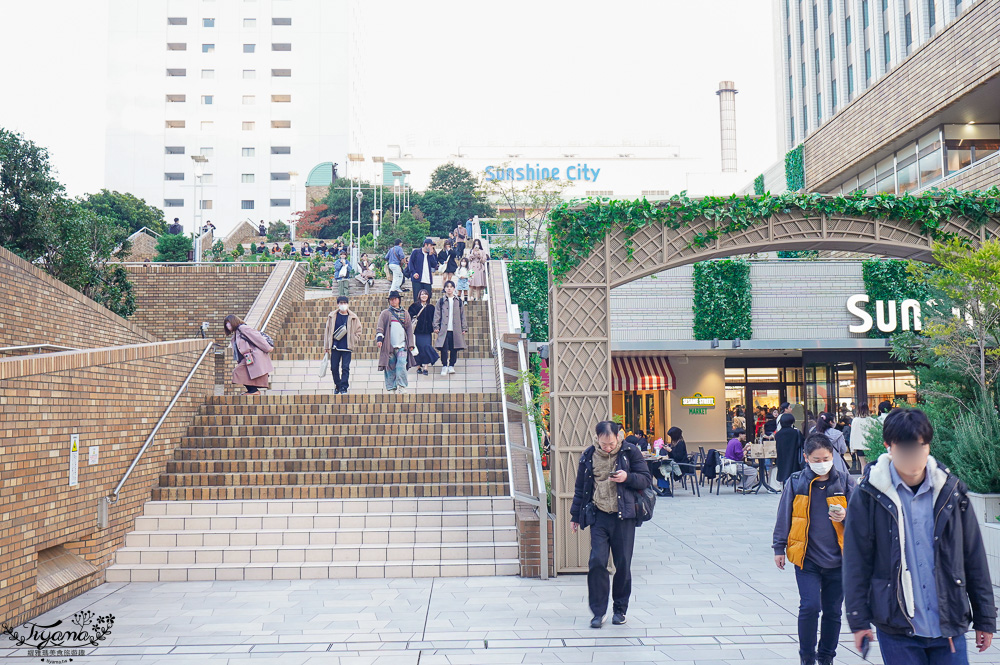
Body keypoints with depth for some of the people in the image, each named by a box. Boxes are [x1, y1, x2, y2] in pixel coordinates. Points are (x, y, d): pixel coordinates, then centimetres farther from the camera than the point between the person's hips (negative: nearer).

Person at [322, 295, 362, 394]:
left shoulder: (353, 317, 3)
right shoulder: (332, 316, 7)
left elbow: (358, 331, 9)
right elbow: (327, 331, 11)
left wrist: (354, 343, 0)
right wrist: (327, 346, 9)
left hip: (347, 347, -2)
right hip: (335, 347, 2)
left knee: (345, 368, -5)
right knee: (334, 368, 6)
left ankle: (344, 388, 0)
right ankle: (337, 386, 24)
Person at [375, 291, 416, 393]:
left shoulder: (405, 313, 16)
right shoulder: (385, 313, 11)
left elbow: (409, 329, 17)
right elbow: (380, 327, 4)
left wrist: (411, 344, 10)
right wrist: (379, 339, -13)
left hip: (402, 345, 0)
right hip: (389, 346, 0)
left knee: (401, 366, -14)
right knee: (390, 367, 0)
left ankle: (401, 386, -12)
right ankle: (391, 388, 6)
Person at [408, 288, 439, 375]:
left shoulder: (431, 307, 14)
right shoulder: (414, 306, 8)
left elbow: (434, 320, 14)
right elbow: (409, 317, 4)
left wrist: (434, 328, 3)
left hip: (427, 332, 1)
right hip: (417, 331, -1)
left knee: (426, 348, -9)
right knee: (418, 348, -1)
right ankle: (419, 366, 10)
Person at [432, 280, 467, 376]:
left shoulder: (459, 301, 12)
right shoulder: (441, 301, 8)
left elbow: (462, 315, 13)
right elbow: (437, 315, 7)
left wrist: (464, 328, 8)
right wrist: (436, 327, -1)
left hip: (456, 329, 1)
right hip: (444, 329, -1)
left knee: (454, 349, 3)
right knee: (444, 348, -8)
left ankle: (451, 366, 14)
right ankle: (444, 366, 0)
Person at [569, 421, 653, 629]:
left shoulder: (630, 452, -1)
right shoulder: (589, 455, 4)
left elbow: (647, 479, 3)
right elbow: (580, 487, 14)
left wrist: (627, 477, -16)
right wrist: (575, 515, 15)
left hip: (623, 517, -1)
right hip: (598, 517, 1)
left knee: (623, 565, 5)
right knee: (597, 562, -7)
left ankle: (620, 608, 22)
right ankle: (598, 612, 4)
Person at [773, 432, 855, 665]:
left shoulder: (843, 482, 2)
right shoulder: (795, 482, -1)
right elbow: (784, 517, 6)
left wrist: (846, 516, -13)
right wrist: (779, 548, 6)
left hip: (837, 559, 2)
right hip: (806, 557, -2)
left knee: (833, 612, 10)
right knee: (810, 607, -11)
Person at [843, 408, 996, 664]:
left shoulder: (951, 492, 3)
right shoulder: (869, 495, -6)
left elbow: (975, 559, 9)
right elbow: (856, 563, -3)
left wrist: (985, 618, 11)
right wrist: (859, 619, -4)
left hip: (949, 628, 3)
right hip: (896, 629, -2)